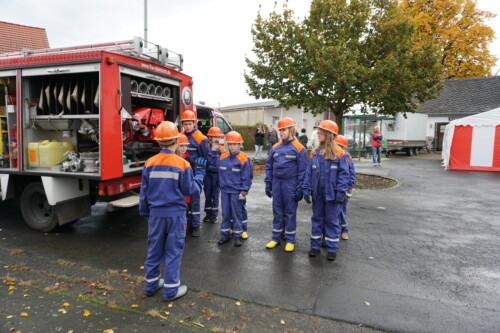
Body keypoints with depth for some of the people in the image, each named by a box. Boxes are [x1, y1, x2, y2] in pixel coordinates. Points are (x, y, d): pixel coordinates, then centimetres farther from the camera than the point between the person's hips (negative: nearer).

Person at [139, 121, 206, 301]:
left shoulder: (149, 164, -1)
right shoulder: (182, 164, -11)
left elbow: (144, 193, 5)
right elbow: (192, 190, -6)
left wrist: (145, 212, 18)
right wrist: (200, 172, 5)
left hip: (156, 213, 4)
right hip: (175, 214, -3)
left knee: (154, 249, 16)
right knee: (173, 251, 7)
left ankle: (152, 284, 31)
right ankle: (171, 289, 15)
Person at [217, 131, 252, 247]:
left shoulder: (243, 159, -9)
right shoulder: (222, 158, 4)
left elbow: (246, 177, -7)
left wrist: (244, 191, -9)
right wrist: (222, 184, 13)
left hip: (236, 191, -4)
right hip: (224, 190, 4)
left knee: (236, 214, 5)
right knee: (225, 213, 11)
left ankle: (238, 236, 17)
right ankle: (225, 235, 23)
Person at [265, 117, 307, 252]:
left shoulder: (298, 148, -7)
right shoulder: (275, 147, 7)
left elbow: (302, 170, -8)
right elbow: (269, 167, 12)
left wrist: (299, 189, -10)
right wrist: (268, 184, 8)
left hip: (290, 185, -4)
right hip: (276, 184, 5)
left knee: (290, 212, 6)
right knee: (277, 212, 12)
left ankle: (290, 240, 18)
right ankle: (276, 238, 24)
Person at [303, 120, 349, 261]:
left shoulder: (339, 153, -9)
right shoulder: (315, 152, 4)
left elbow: (343, 174, -9)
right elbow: (309, 172, 5)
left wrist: (340, 193, -14)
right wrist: (307, 189, -1)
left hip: (331, 193, -4)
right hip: (317, 193, 4)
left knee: (332, 220, 7)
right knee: (317, 218, 13)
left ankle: (332, 248, 19)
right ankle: (315, 246, 26)